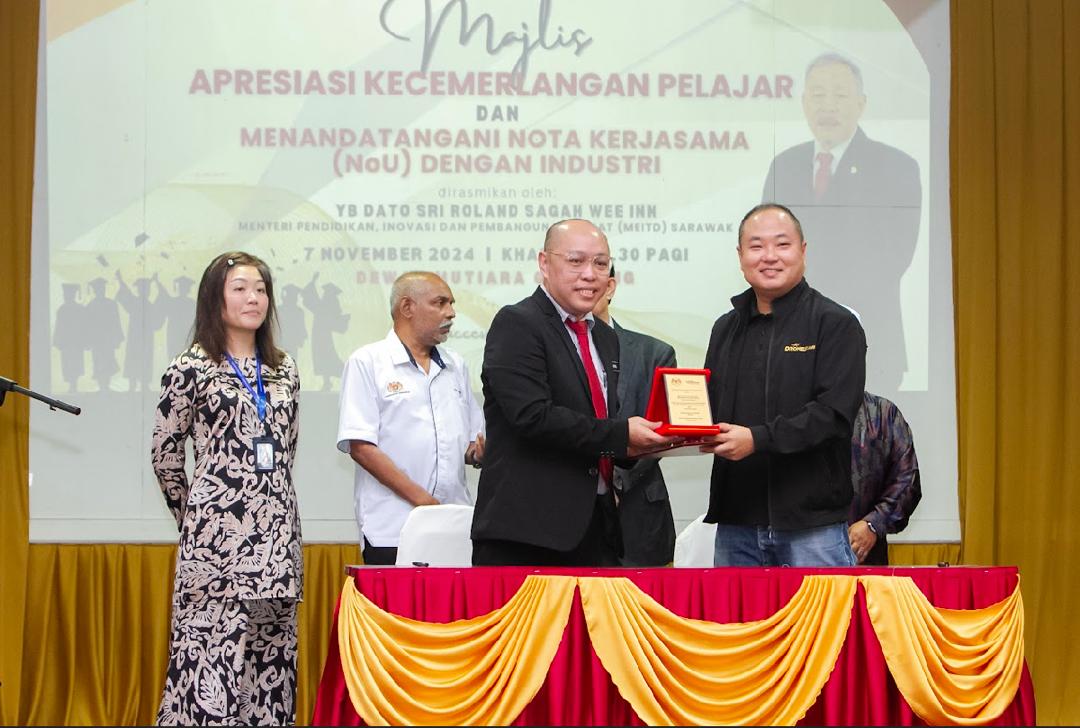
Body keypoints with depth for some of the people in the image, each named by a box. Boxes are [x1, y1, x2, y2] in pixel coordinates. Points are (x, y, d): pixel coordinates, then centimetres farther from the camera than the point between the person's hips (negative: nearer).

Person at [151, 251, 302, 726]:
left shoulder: (283, 370, 14)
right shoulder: (192, 367, -2)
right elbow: (165, 454, 4)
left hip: (277, 533, 5)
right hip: (216, 534, -5)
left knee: (272, 651, 4)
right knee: (210, 650, -8)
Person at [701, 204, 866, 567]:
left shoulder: (836, 324, -2)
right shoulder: (726, 328, 17)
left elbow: (833, 412, -14)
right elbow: (710, 408, 20)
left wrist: (757, 438, -22)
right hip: (735, 523, 5)